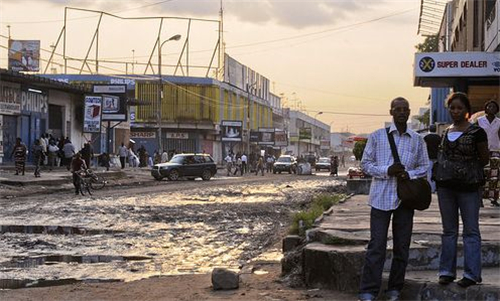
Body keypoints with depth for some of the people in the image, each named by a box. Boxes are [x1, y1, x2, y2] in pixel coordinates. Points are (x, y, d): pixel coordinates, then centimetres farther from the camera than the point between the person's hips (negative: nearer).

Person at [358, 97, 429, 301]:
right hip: (381, 197, -3)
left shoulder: (417, 140, 9)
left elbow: (424, 166, 14)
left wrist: (409, 174, -8)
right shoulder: (377, 137, 3)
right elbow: (365, 164, 3)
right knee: (377, 245, -6)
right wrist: (387, 171, -13)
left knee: (402, 246, 7)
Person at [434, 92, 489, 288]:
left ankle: (471, 274, 5)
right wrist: (442, 171, 5)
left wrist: (468, 170, -6)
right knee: (449, 230, 11)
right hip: (446, 185, 6)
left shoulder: (476, 132, -7)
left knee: (471, 231, 1)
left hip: (469, 186, -6)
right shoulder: (447, 132, 10)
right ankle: (447, 271, 17)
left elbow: (484, 159, -1)